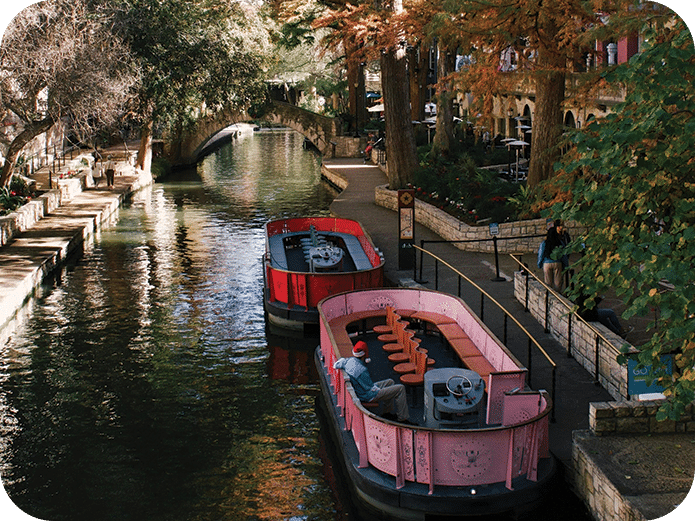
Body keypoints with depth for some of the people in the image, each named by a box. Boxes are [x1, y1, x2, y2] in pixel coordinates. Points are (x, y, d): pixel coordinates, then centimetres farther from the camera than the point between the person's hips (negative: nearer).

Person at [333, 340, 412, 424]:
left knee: (390, 382, 26)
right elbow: (372, 389, -23)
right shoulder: (361, 370, -34)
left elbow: (336, 365, 12)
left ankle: (388, 412, 32)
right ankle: (402, 419, 5)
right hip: (369, 396, -10)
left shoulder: (349, 360, -8)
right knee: (400, 389, -7)